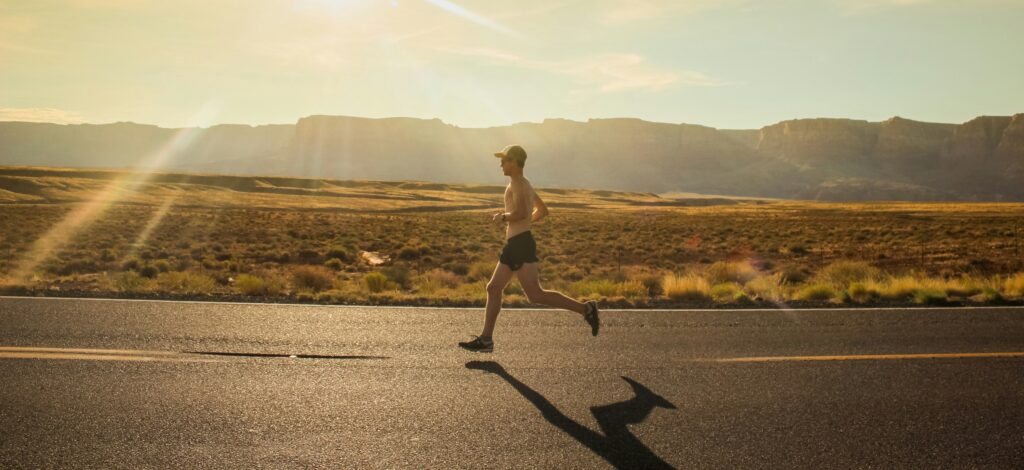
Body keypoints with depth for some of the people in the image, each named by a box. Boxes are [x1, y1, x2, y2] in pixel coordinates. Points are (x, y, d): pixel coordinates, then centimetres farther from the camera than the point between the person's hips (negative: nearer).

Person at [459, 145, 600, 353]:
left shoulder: (518, 183, -9)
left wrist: (503, 217, -9)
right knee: (493, 289, 9)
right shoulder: (525, 184, 20)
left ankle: (585, 309, -9)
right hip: (513, 245, 10)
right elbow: (542, 210, 32)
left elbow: (520, 212, -26)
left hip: (521, 244, -10)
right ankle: (486, 339, 11)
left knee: (535, 295, -13)